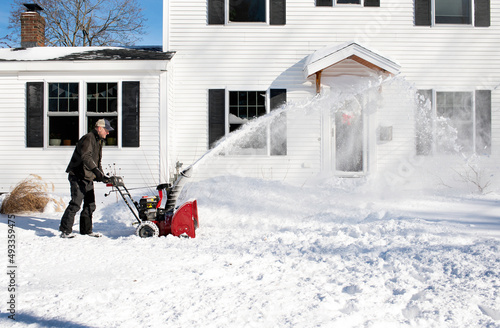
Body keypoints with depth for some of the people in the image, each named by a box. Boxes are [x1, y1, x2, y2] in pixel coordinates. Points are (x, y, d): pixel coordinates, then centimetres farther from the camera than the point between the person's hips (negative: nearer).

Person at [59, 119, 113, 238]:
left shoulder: (99, 141, 19)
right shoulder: (88, 139, -13)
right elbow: (86, 157, -28)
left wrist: (102, 176, 12)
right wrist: (96, 170, -38)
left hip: (88, 179, 10)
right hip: (78, 176, -10)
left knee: (90, 205, 10)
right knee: (75, 204, -15)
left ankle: (86, 230, 20)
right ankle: (65, 230, -11)